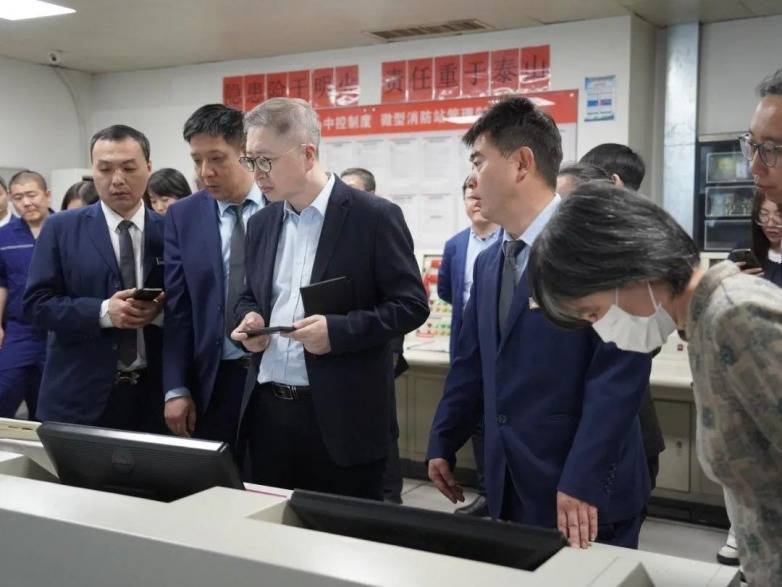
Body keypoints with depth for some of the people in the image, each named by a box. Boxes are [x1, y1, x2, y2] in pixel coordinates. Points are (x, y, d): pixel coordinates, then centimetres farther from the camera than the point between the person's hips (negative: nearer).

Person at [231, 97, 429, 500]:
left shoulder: (374, 217, -9)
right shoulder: (261, 223, 11)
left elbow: (411, 304, -9)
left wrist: (339, 330, -20)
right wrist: (251, 317, -1)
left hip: (341, 416, -5)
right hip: (267, 410, 6)